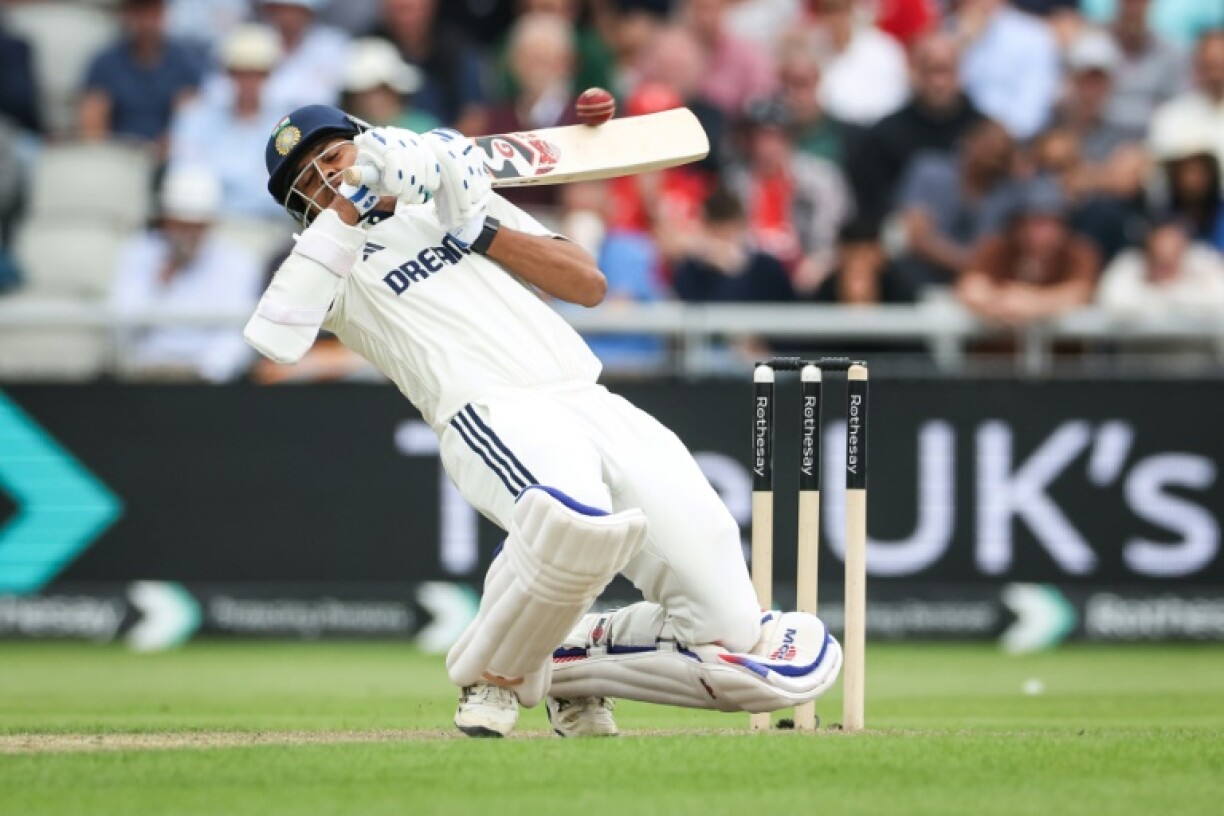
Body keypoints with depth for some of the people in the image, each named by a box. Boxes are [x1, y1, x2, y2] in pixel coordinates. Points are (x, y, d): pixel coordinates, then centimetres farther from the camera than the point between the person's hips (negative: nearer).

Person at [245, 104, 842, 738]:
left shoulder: (462, 198, 29)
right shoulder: (335, 264, 19)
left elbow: (589, 283, 18)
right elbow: (274, 339, -5)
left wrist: (476, 228, 9)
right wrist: (345, 211, -2)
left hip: (599, 404, 4)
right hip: (492, 416, -4)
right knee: (575, 517, -43)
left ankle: (570, 660, 14)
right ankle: (494, 674, -12)